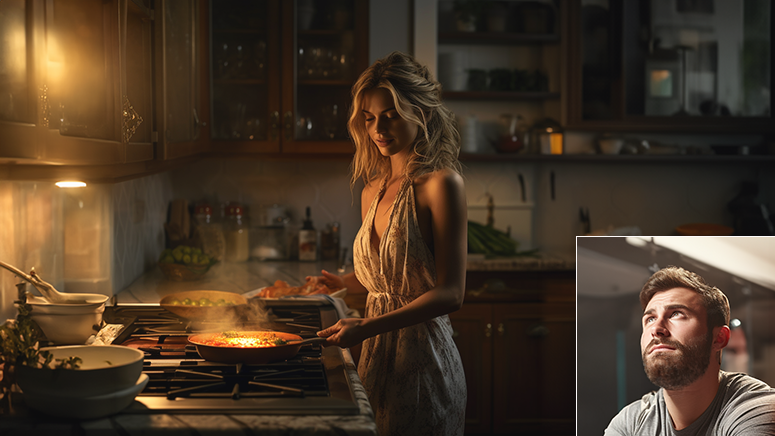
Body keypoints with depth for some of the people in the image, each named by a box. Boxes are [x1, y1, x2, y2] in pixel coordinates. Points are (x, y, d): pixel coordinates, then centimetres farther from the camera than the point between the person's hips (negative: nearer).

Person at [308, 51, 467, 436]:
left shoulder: (441, 184, -11)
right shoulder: (372, 192, 10)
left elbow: (450, 293, -17)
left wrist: (368, 326, -24)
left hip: (423, 358, -6)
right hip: (376, 358, 6)